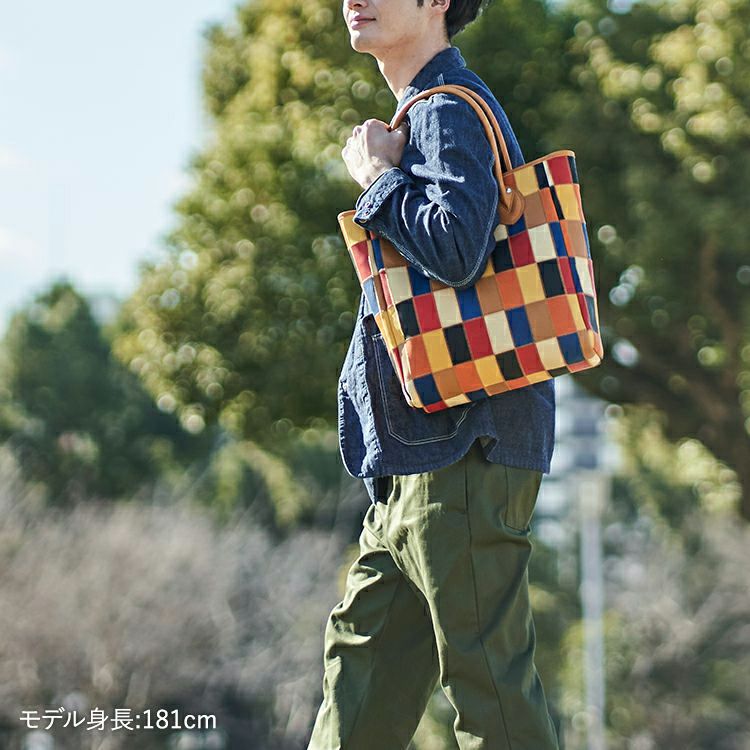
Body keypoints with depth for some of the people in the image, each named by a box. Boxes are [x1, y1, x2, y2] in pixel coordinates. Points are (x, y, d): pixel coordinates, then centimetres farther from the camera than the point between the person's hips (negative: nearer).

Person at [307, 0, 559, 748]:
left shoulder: (449, 112, -10)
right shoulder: (425, 115, 21)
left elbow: (456, 247, -26)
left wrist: (376, 176, -13)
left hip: (462, 448, -10)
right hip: (415, 459, 10)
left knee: (488, 682, -7)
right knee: (362, 663, 12)